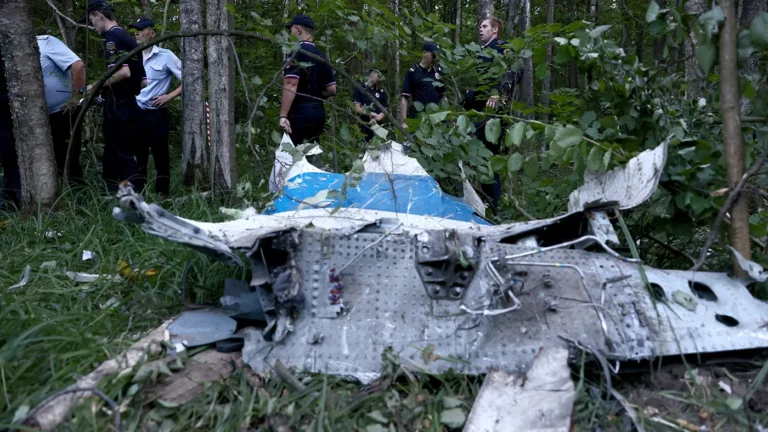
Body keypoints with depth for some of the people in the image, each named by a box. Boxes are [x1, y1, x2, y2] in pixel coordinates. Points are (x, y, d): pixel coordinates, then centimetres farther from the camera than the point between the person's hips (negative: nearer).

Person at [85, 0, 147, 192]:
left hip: (118, 109, -9)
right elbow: (143, 81, 19)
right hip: (130, 107, 9)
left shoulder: (112, 37, -10)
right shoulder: (129, 38, 18)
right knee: (112, 159, 15)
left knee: (123, 159, -6)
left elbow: (124, 72, -24)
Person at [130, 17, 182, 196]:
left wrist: (169, 96, -11)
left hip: (155, 114, -4)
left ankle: (162, 195, 9)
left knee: (160, 157, 3)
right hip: (135, 114, 4)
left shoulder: (165, 56, -3)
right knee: (137, 157, 9)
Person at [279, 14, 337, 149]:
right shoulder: (321, 55, 14)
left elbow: (291, 84, -20)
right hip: (318, 112, 8)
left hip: (300, 113, -8)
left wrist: (283, 115, -22)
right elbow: (332, 89, 14)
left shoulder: (296, 51, -9)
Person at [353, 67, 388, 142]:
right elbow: (358, 109, -3)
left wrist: (376, 119, -12)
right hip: (365, 128, -3)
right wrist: (373, 114, -14)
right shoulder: (359, 89, 5)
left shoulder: (382, 92, 14)